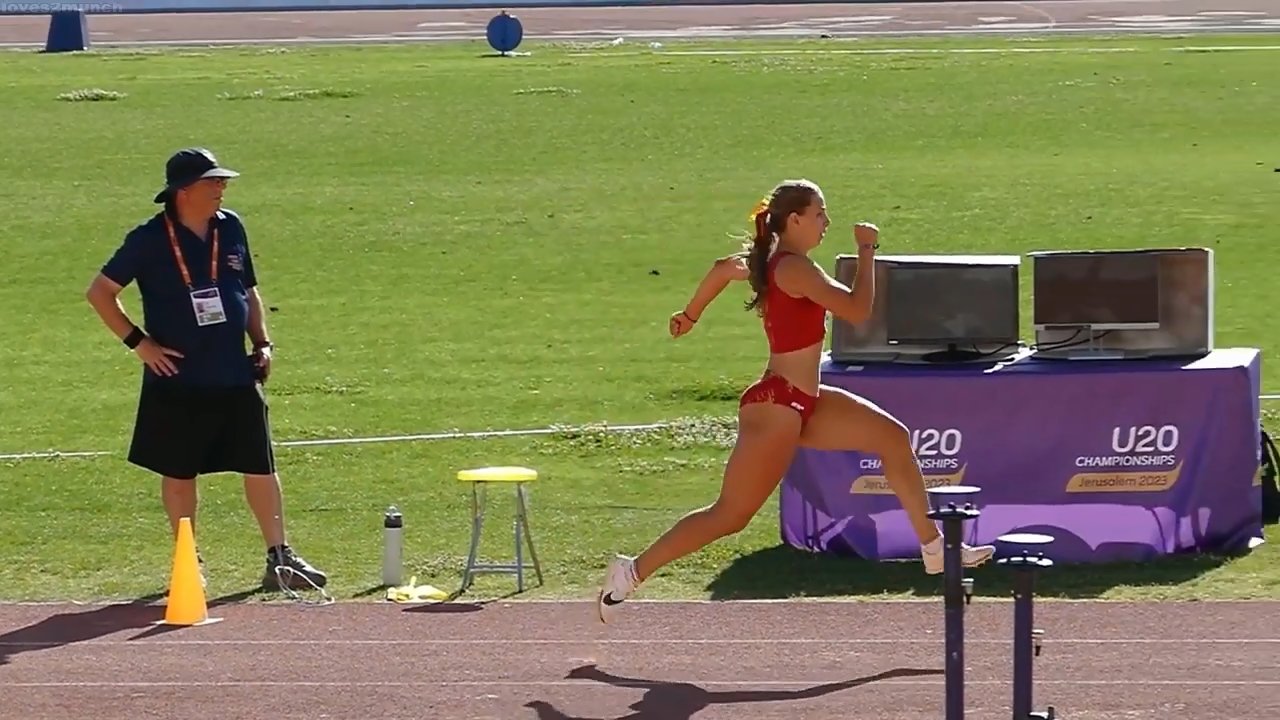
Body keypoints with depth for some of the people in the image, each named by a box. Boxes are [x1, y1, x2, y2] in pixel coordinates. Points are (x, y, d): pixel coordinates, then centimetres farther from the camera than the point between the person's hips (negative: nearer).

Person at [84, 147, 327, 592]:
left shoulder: (231, 229, 6)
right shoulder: (150, 240, -8)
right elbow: (99, 293, -4)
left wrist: (262, 342, 8)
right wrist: (138, 342, -9)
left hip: (236, 377, 4)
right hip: (178, 380, -4)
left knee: (261, 467, 2)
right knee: (179, 473, 6)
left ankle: (280, 557, 7)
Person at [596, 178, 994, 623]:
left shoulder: (769, 262, 10)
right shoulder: (794, 268, -19)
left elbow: (723, 269, 28)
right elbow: (857, 310, -24)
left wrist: (690, 315, 44)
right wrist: (867, 252, -12)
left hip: (804, 401, 10)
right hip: (777, 404, -10)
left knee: (893, 437, 9)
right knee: (731, 514, -6)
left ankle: (934, 548, 15)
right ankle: (632, 572, -1)